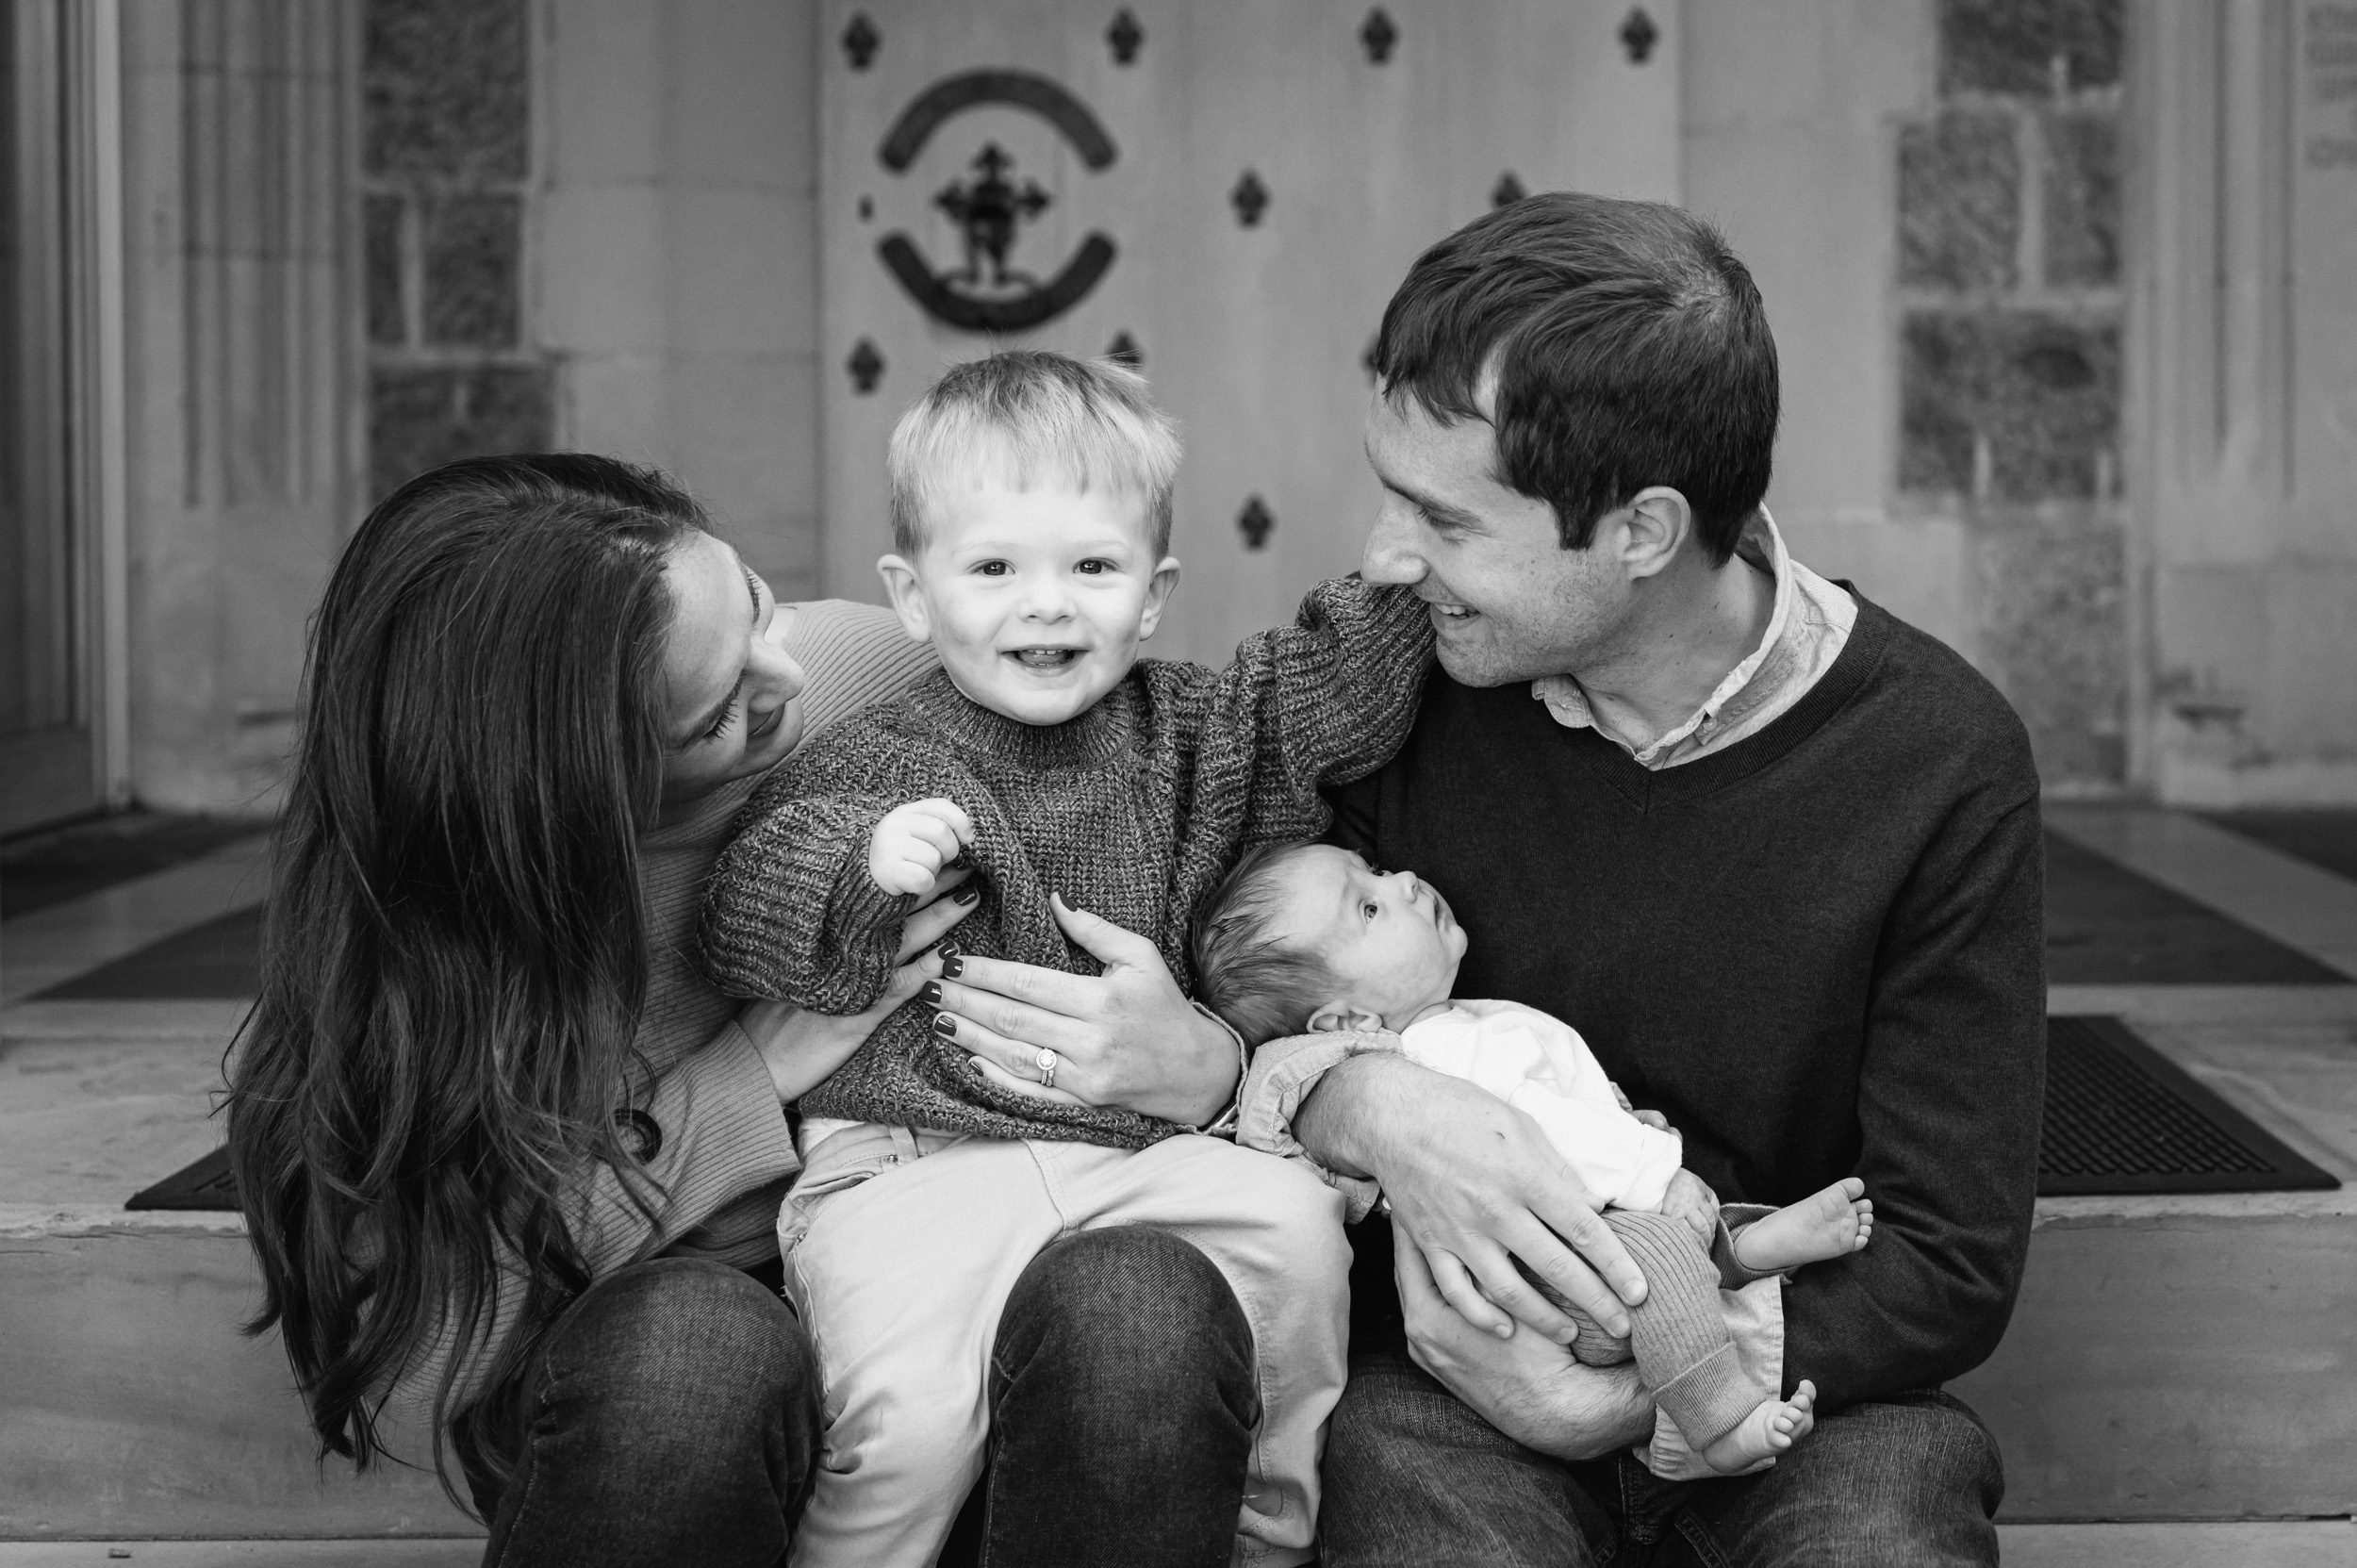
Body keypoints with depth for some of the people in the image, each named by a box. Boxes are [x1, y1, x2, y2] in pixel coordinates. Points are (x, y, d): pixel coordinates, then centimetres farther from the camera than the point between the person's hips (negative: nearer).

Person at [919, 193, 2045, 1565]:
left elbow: (1950, 1268, -9)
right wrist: (1359, 1107, -23)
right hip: (1443, 1359, 1)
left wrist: (1620, 1396, -22)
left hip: (1804, 1383, -1)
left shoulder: (1938, 760, -9)